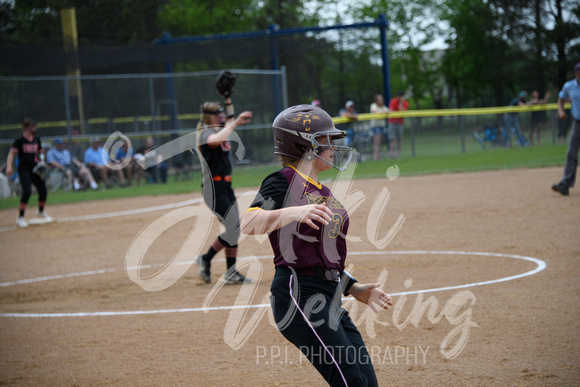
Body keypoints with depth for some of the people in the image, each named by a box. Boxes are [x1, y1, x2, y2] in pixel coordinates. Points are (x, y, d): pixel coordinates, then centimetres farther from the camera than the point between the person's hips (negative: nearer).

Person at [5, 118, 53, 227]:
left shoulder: (36, 139, 9)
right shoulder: (20, 140, -8)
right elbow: (11, 153, -13)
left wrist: (41, 161, 1)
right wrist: (9, 167, -27)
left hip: (35, 168, 6)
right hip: (24, 169, -6)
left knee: (43, 191, 6)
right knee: (27, 191, -21)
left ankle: (41, 212, 35)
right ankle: (20, 217, -13)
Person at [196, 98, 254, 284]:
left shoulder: (217, 130, 15)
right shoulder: (206, 134, -13)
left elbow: (229, 123, 35)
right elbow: (216, 140, -38)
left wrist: (228, 101, 25)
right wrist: (236, 122, -35)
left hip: (226, 187, 10)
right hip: (214, 189, -10)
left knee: (235, 230, 8)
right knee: (232, 229, -12)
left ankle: (231, 273, 12)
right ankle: (206, 259, 3)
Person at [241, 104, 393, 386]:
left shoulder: (321, 191, 20)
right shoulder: (282, 182, -6)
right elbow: (248, 224, -25)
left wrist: (354, 289, 20)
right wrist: (293, 212, -40)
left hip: (329, 299, 9)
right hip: (299, 295, -9)